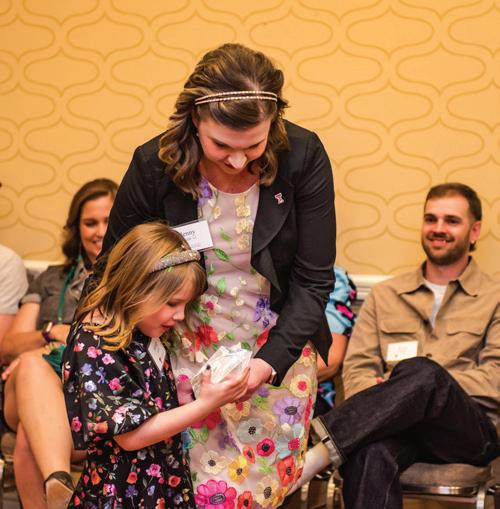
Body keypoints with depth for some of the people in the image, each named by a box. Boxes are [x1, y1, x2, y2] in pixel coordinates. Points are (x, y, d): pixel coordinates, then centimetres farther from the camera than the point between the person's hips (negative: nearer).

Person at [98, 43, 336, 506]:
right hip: (192, 345, 0)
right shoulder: (154, 165, -15)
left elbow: (313, 280, -11)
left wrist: (269, 361, -21)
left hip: (280, 347, 1)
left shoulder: (303, 157, -16)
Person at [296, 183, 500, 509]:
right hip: (397, 423, 2)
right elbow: (358, 369, 13)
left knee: (419, 371, -38)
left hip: (469, 427, -1)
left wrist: (415, 384, -11)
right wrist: (391, 399, -11)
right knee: (371, 453, -39)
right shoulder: (385, 295, 23)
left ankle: (317, 451, -41)